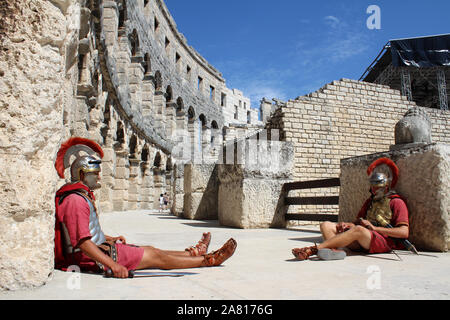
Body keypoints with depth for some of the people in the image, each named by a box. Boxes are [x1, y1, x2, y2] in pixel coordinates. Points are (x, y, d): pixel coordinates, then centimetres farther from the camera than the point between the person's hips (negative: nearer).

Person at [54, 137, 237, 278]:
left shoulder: (81, 195, 13)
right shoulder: (75, 200, -22)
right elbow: (82, 241, -29)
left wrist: (109, 239, 26)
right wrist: (112, 264, -32)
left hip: (99, 247, 10)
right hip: (91, 259, -10)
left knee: (150, 250, 13)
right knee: (155, 256, -7)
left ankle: (193, 253, 25)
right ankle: (208, 260, 0)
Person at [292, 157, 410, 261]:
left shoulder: (396, 202, 5)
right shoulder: (370, 201, 27)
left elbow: (404, 232, -7)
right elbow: (358, 221, 22)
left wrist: (374, 227, -11)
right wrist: (348, 224, -2)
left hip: (385, 241, -7)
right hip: (361, 241, 7)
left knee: (358, 230, -38)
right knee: (326, 225, -7)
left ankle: (313, 249, -40)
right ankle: (335, 250, -40)